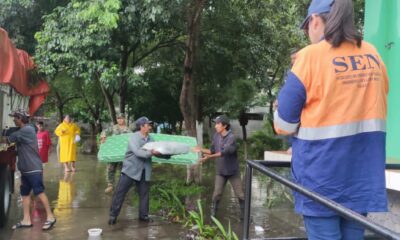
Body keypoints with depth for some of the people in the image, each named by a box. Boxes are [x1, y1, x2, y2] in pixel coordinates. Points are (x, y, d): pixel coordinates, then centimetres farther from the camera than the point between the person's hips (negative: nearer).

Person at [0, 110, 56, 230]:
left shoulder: (27, 130, -14)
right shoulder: (22, 131, 17)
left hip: (33, 169, -10)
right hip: (25, 169, 10)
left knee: (40, 192, -7)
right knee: (25, 193, 10)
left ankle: (50, 217, 0)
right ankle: (26, 220, 15)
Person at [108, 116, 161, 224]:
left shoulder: (150, 139, 6)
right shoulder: (134, 137, -12)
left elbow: (156, 151, 7)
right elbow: (137, 152, -25)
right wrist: (150, 153, -33)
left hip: (144, 171, 5)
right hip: (131, 169, -5)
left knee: (144, 193, 9)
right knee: (120, 192, -2)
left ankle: (143, 215, 23)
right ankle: (113, 215, 9)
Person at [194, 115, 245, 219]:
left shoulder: (231, 137, -21)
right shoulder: (216, 136, -2)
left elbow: (224, 152, -33)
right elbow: (213, 151, 8)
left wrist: (208, 157, -39)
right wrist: (201, 150, 3)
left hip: (233, 171, -4)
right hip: (220, 171, 4)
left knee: (240, 194, 6)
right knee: (217, 194, 5)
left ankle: (244, 215, 21)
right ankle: (212, 215, 17)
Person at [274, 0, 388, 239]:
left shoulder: (310, 56, -11)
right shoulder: (373, 55, 6)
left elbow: (285, 121, -8)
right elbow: (379, 108, 17)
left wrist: (308, 128, 13)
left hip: (322, 174, -5)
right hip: (364, 172, 5)